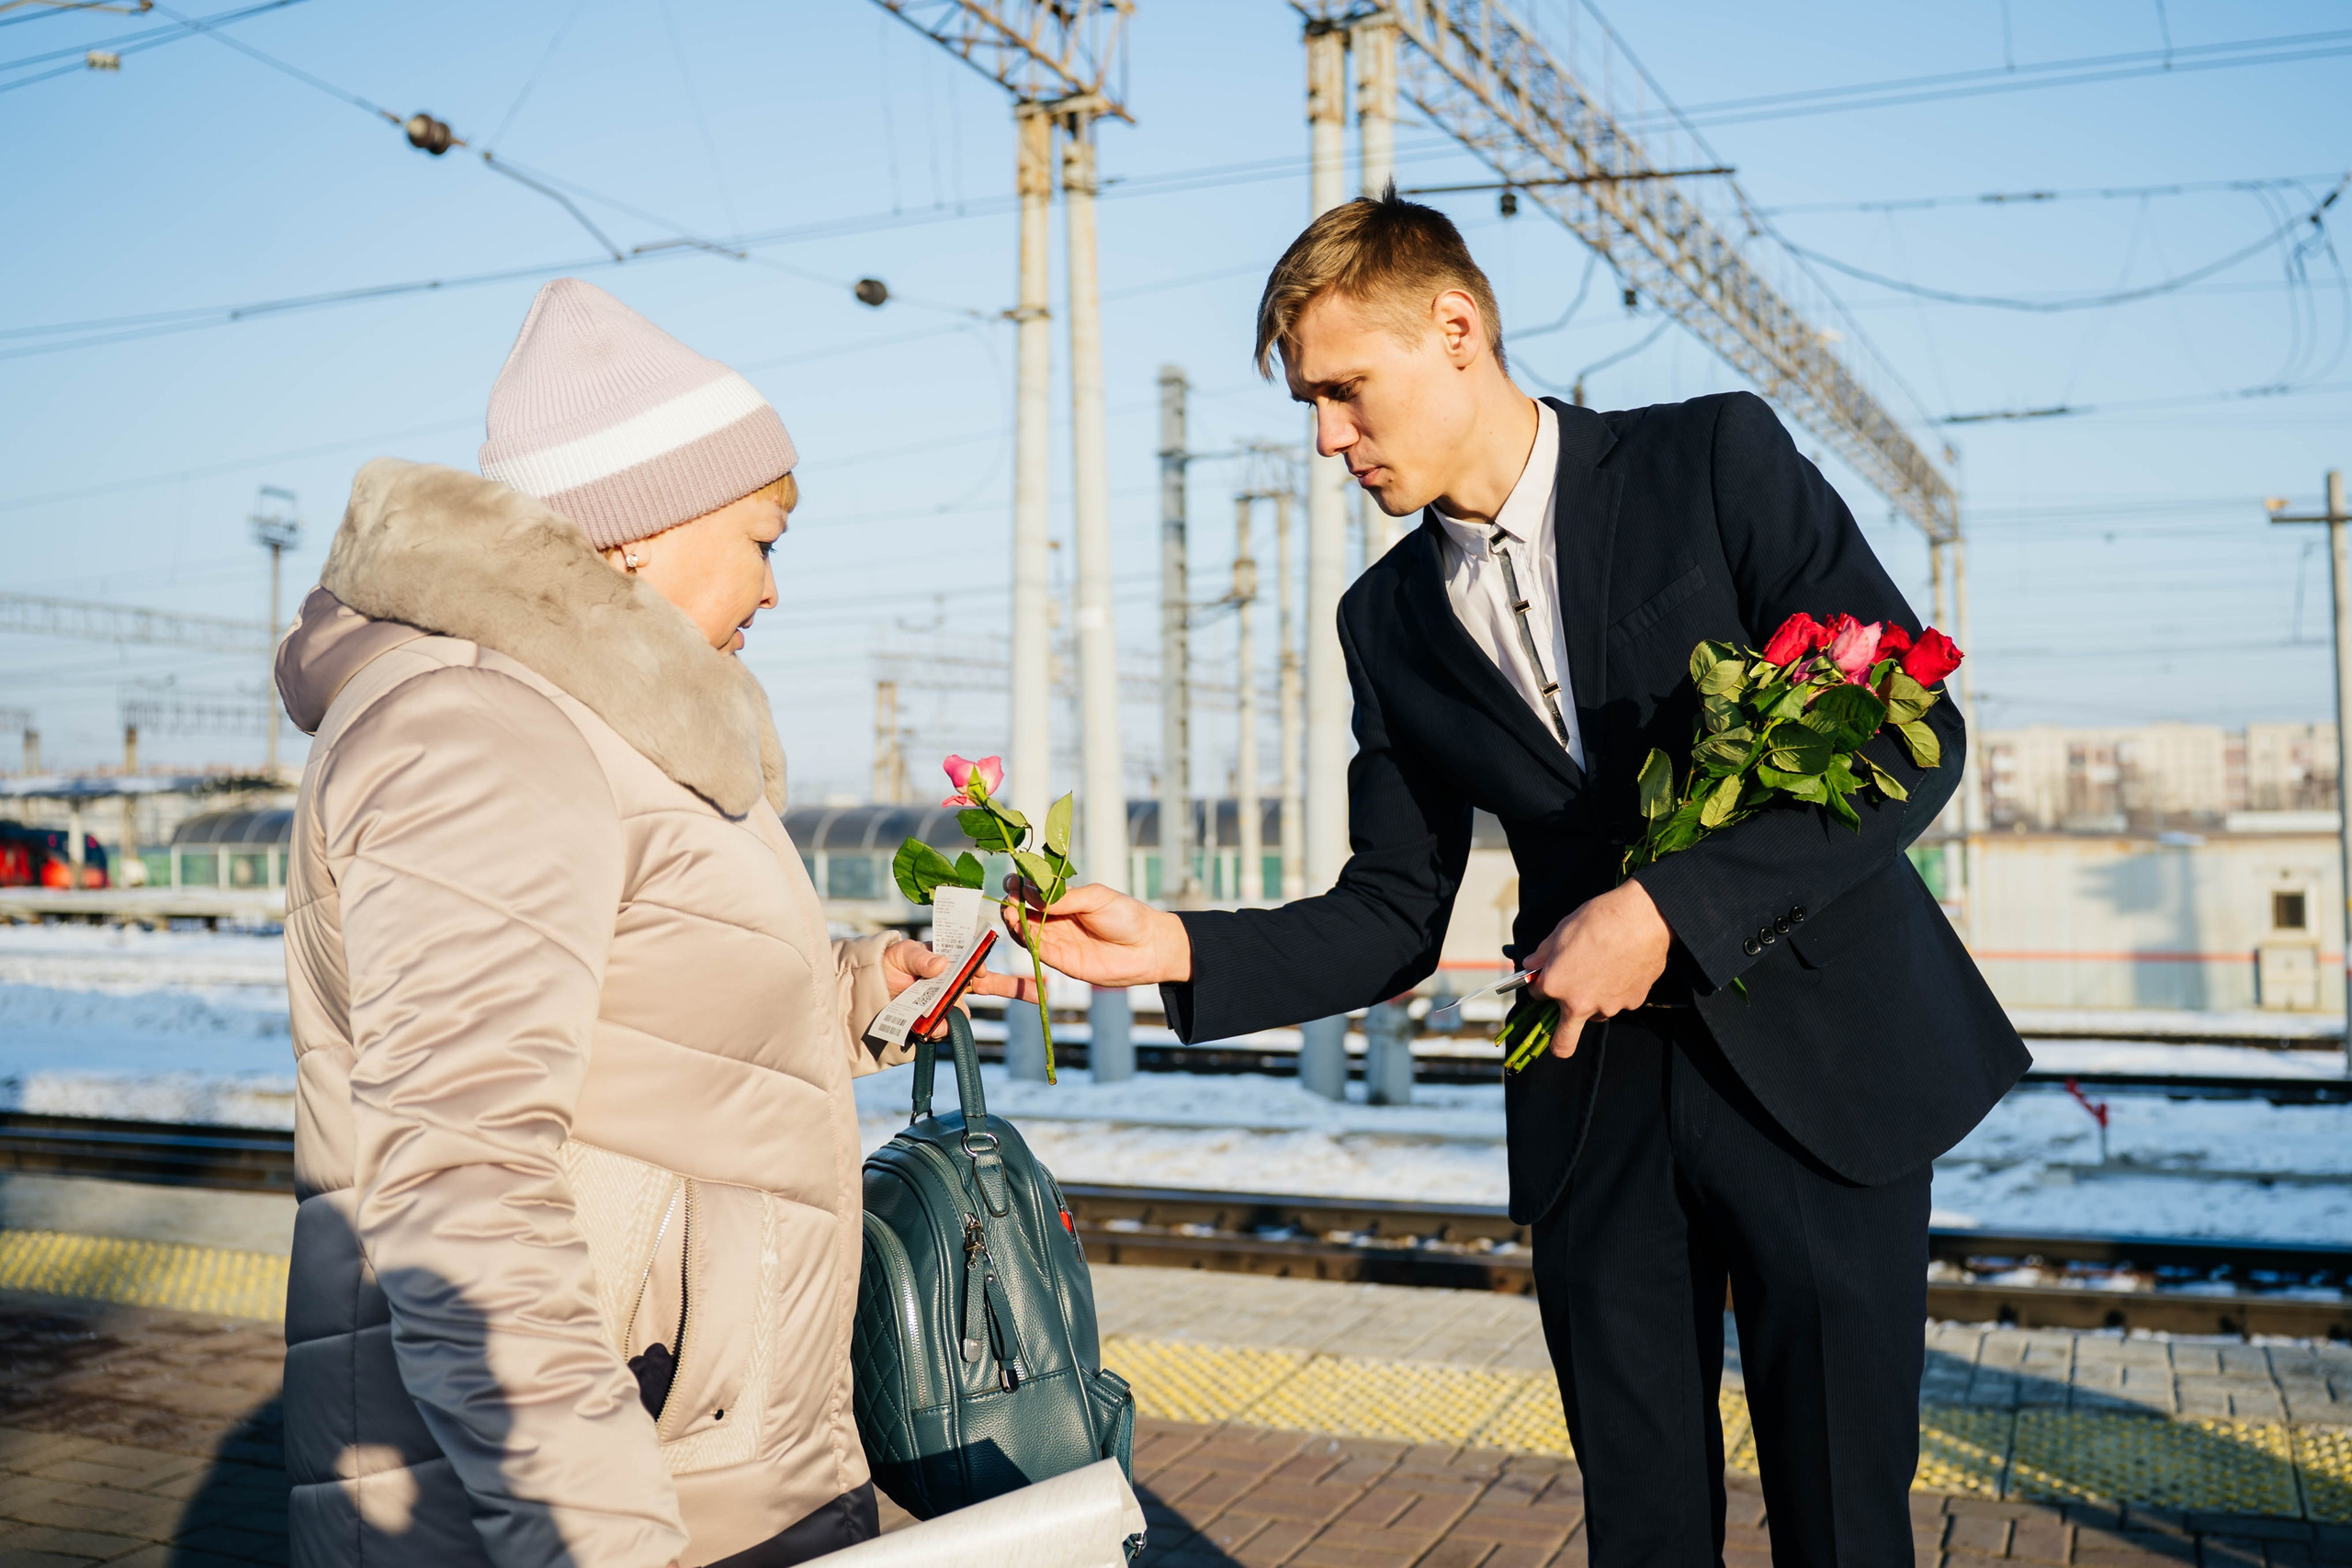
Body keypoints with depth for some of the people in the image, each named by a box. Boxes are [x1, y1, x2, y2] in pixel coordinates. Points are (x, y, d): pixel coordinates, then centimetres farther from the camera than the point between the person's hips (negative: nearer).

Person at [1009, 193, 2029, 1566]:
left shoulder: (1717, 459, -7)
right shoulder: (1390, 621, 6)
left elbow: (1913, 741, -11)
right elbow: (1395, 916, 7)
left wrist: (1668, 910, -19)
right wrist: (1178, 949, -9)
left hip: (1822, 1054, -3)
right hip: (1598, 1089, 4)